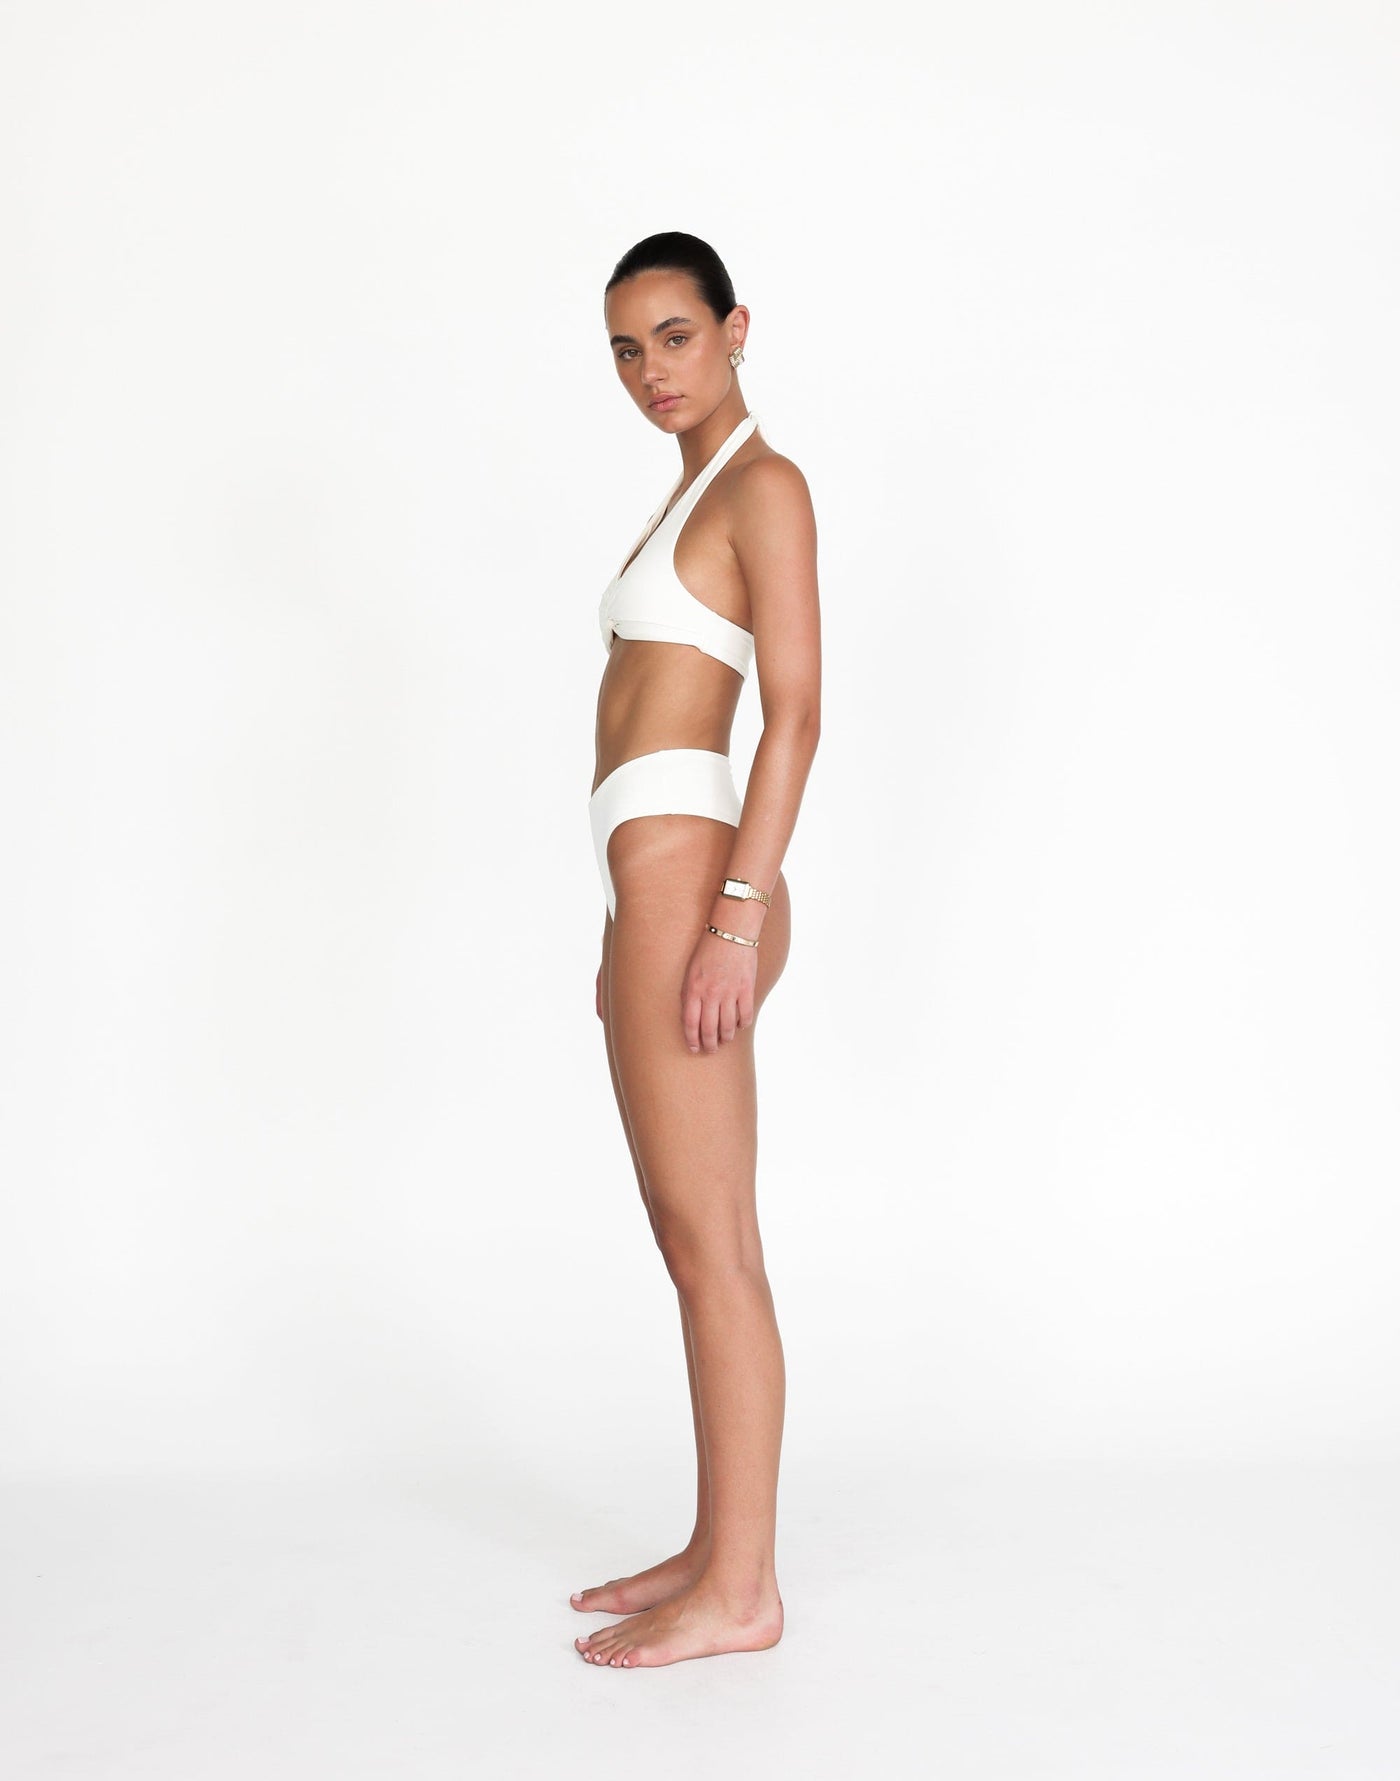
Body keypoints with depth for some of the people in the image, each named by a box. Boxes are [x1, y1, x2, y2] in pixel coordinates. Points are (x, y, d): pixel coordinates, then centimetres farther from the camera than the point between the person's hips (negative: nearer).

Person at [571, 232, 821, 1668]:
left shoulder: (764, 485, -4)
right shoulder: (694, 492, 24)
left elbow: (796, 710, -13)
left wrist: (735, 911, -21)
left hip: (685, 866, -10)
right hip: (664, 885, 10)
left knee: (710, 1244, -6)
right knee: (695, 1241, 12)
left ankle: (740, 1591, 4)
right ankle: (716, 1550, 21)